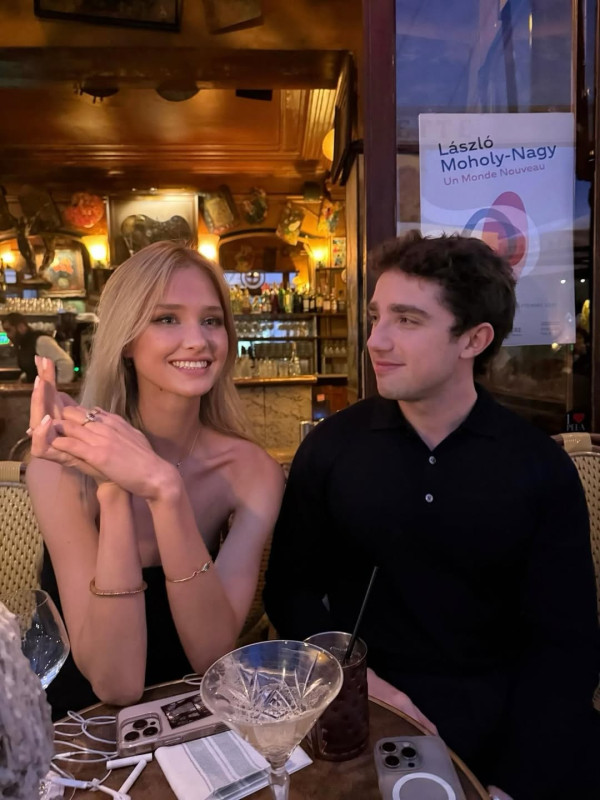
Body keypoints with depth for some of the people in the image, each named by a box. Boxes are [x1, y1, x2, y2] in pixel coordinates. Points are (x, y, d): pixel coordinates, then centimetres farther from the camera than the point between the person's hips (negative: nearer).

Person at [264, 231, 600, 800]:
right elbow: (292, 588, 0)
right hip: (363, 706, -1)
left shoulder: (540, 467, -6)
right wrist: (355, 681, -14)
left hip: (503, 705, 2)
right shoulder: (330, 447, -6)